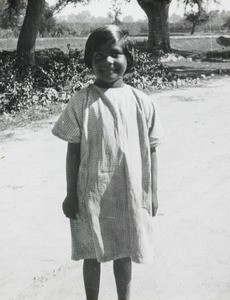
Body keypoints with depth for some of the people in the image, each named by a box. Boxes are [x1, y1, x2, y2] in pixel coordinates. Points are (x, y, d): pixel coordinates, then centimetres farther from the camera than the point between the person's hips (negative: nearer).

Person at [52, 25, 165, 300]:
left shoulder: (141, 102, -4)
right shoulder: (81, 102, -8)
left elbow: (150, 150, 2)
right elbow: (73, 150, -4)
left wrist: (152, 193, 4)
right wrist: (71, 194, -3)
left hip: (130, 193, 2)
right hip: (92, 193, -1)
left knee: (124, 252, 18)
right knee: (92, 253, 14)